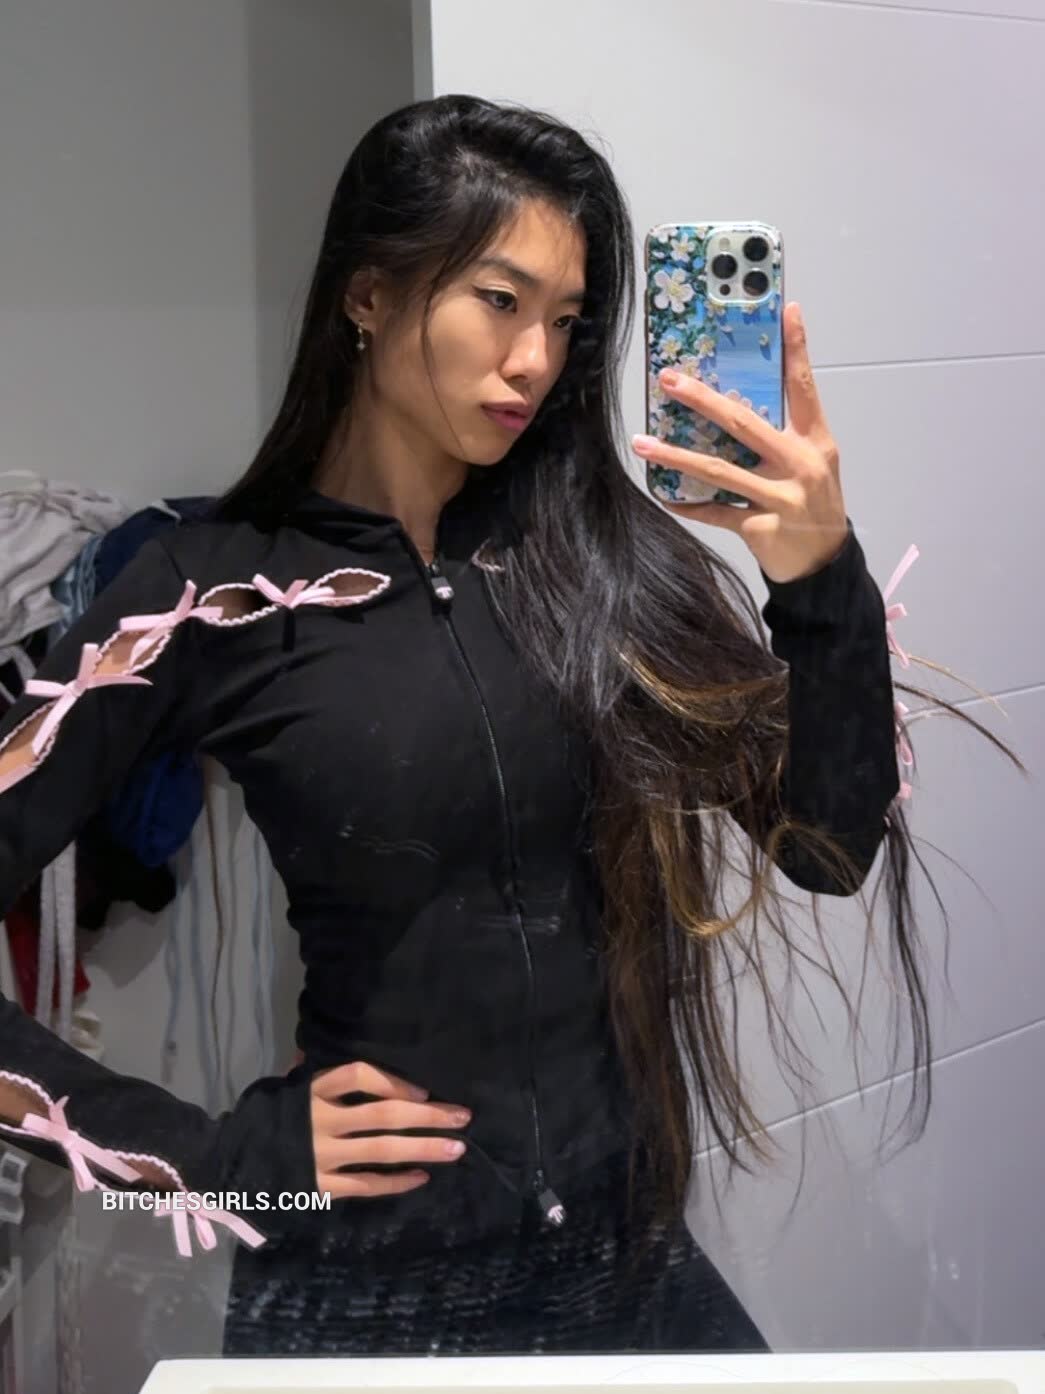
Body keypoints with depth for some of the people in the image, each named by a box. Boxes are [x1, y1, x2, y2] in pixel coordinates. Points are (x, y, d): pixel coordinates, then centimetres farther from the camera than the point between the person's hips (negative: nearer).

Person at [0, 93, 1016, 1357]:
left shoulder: (599, 545, -1)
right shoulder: (218, 593, -11)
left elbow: (828, 851, -5)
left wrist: (823, 578, -21)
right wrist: (213, 1156, -13)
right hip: (368, 1296, -3)